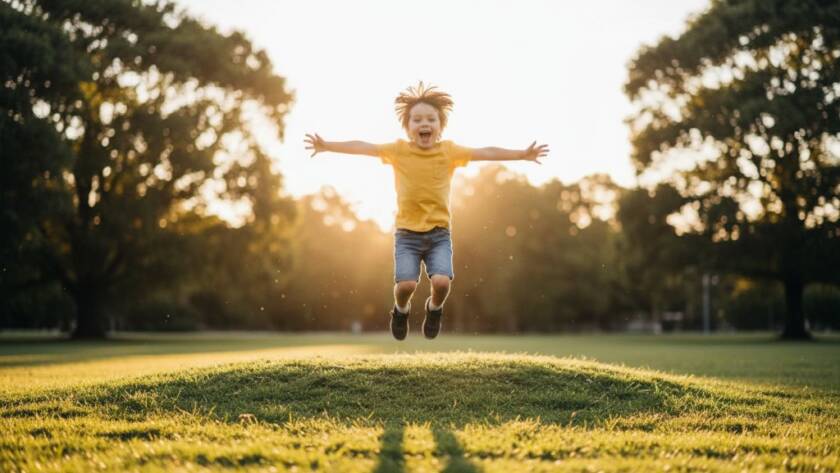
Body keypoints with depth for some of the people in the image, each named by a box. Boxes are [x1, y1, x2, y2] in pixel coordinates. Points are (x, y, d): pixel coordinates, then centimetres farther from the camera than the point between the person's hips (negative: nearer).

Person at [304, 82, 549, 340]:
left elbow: (487, 152, -7)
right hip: (407, 233, 0)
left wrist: (523, 154, -13)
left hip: (439, 233, 1)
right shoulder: (398, 150, -2)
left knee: (442, 281, -19)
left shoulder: (449, 151, -1)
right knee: (406, 283, -17)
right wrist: (327, 146, -15)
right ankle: (401, 310, 20)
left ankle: (434, 309, 18)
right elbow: (362, 147, -7)